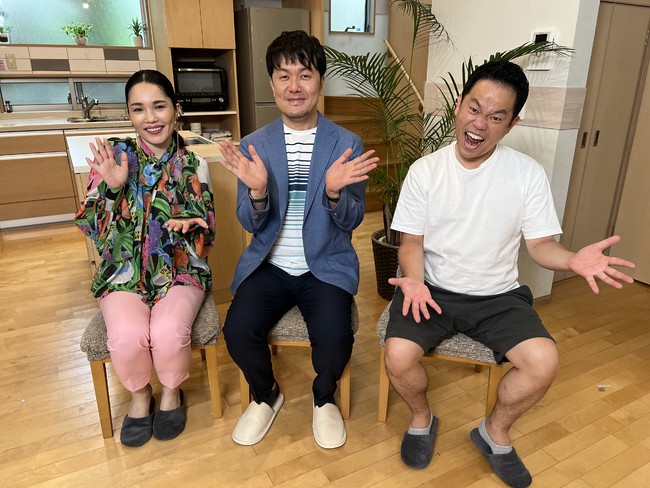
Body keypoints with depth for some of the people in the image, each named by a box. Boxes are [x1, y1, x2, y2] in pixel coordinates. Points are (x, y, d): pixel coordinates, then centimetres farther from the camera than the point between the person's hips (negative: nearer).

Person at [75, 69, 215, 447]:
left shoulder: (194, 165, 0)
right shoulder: (113, 155, -1)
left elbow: (206, 237, 1)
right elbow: (92, 228, -2)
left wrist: (190, 226, -23)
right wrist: (112, 188, -19)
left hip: (180, 271, 0)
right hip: (125, 272, 1)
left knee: (169, 334, -28)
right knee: (127, 337, -27)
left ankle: (172, 392, 8)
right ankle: (140, 396, 9)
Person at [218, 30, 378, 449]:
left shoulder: (347, 144, -2)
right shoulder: (254, 145, 2)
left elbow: (353, 221, -3)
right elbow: (250, 225, 1)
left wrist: (335, 192, -25)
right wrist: (257, 193, -22)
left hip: (327, 266, -1)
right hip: (269, 265, 2)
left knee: (335, 338, -24)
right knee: (238, 332, -20)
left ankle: (324, 398, 13)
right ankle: (266, 396, 15)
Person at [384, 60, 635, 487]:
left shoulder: (528, 173, -5)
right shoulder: (425, 170, -5)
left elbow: (539, 243, -1)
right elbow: (412, 242, -2)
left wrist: (573, 260, -24)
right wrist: (414, 279, -23)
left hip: (497, 295, 1)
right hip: (432, 289, 0)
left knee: (544, 361, -21)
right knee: (399, 356, -24)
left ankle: (495, 432, 12)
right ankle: (422, 419, 13)